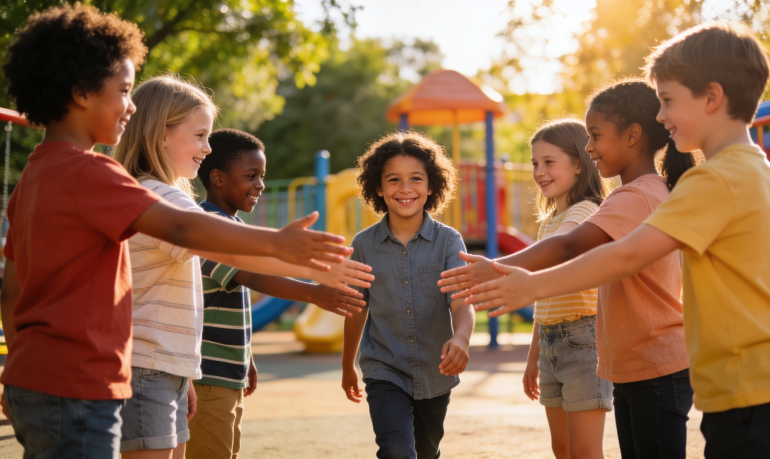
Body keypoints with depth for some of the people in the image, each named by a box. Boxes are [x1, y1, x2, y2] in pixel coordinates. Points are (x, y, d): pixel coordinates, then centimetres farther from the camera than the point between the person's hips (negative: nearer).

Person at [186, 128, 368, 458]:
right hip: (206, 379, -10)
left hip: (230, 376, 10)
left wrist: (245, 361, 25)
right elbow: (254, 278, -32)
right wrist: (313, 293, -45)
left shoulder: (233, 225, 16)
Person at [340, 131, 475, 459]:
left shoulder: (448, 241, -7)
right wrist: (348, 367, 18)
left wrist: (461, 338, -42)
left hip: (435, 374, 1)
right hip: (384, 373, -1)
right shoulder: (364, 244, -4)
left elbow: (461, 301, -20)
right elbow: (357, 310, 8)